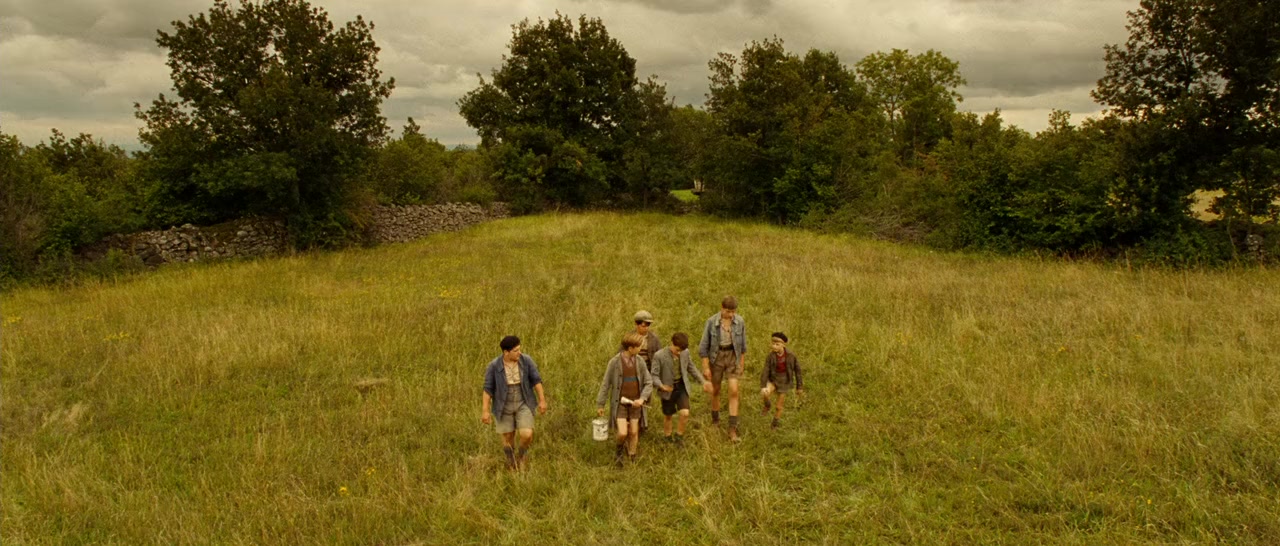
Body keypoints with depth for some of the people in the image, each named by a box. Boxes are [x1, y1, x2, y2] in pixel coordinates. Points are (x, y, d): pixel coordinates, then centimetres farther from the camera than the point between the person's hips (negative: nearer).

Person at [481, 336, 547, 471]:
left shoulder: (526, 360, -16)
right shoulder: (494, 366, -20)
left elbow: (536, 379, -6)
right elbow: (488, 388, -13)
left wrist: (542, 400, -5)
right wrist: (485, 411, -14)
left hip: (523, 404, 1)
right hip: (504, 405, -1)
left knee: (527, 435, -9)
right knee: (508, 437, 11)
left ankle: (521, 456, 25)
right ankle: (511, 461, 40)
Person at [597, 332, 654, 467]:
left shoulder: (640, 361, -4)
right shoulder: (615, 362, -13)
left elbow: (649, 383, 1)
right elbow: (606, 384, -5)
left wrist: (642, 399, -15)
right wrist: (600, 404, 0)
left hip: (634, 403, 3)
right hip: (620, 402, -3)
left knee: (634, 432, 8)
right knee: (623, 433, -11)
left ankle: (632, 459, 27)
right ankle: (619, 452, 19)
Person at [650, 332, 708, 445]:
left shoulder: (685, 352, -6)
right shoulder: (659, 356, -20)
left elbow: (691, 368, 11)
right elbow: (654, 375, -16)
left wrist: (703, 381, 8)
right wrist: (661, 386, -35)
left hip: (682, 387, 3)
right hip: (668, 390, -2)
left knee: (685, 414, -11)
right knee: (668, 416, 13)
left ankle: (679, 436, 14)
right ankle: (668, 437, 38)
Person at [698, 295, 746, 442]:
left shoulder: (740, 321, -10)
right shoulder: (711, 322, -17)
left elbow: (742, 343, 3)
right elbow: (704, 345, -10)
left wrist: (742, 363, 9)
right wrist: (706, 367, -10)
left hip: (733, 357, 1)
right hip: (716, 357, -1)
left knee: (734, 391, -9)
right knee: (715, 390, 14)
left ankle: (732, 430, -4)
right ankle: (715, 420, 39)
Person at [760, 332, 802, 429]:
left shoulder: (791, 355, -18)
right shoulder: (770, 356, -17)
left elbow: (797, 370, -7)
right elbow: (765, 372, -15)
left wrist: (800, 387, -1)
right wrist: (762, 387, -26)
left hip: (785, 382, -1)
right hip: (773, 380, 1)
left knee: (778, 406, 8)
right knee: (765, 394, -29)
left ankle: (775, 424, 34)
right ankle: (767, 406, 6)